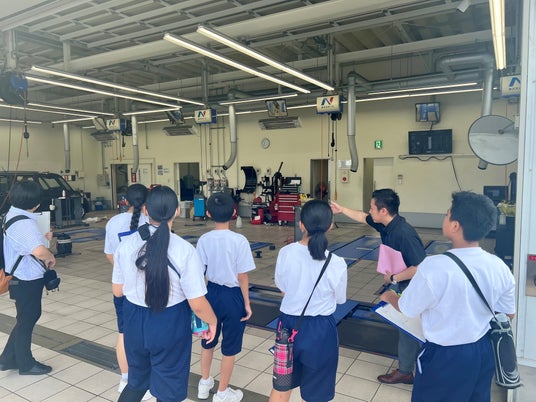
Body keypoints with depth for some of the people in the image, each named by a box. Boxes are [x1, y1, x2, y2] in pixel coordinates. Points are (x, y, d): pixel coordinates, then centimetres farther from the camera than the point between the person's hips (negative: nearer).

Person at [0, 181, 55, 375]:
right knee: (26, 321, 9)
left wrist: (43, 238, 14)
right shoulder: (24, 224, -28)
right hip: (28, 280, -9)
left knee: (29, 317, 23)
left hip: (21, 278, 10)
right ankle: (26, 364, 28)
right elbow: (39, 251, -43)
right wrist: (50, 257, -24)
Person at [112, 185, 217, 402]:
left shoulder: (126, 244, -8)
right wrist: (212, 321, 3)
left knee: (136, 381, 28)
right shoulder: (184, 249, -21)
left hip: (134, 321, 4)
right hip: (170, 325, -4)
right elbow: (197, 304, -17)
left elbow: (118, 290, 4)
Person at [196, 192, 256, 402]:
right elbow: (242, 277, -16)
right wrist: (246, 303, -3)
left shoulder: (204, 240, -9)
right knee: (229, 348, 13)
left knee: (208, 342, 24)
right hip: (233, 296, -4)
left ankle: (204, 384, 43)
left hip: (212, 293, 4)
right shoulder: (239, 240, -19)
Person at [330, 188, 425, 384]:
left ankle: (405, 372, 24)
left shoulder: (403, 233, -32)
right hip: (401, 284, 9)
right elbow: (363, 218, 14)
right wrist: (341, 209, 16)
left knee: (408, 328, 7)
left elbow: (420, 268, -35)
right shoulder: (386, 224, -5)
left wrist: (394, 278, -23)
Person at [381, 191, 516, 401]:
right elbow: (508, 313, 5)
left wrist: (389, 297, 8)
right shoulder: (499, 267, -12)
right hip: (484, 351, 5)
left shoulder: (434, 266, -29)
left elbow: (407, 309, -13)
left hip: (445, 357, -5)